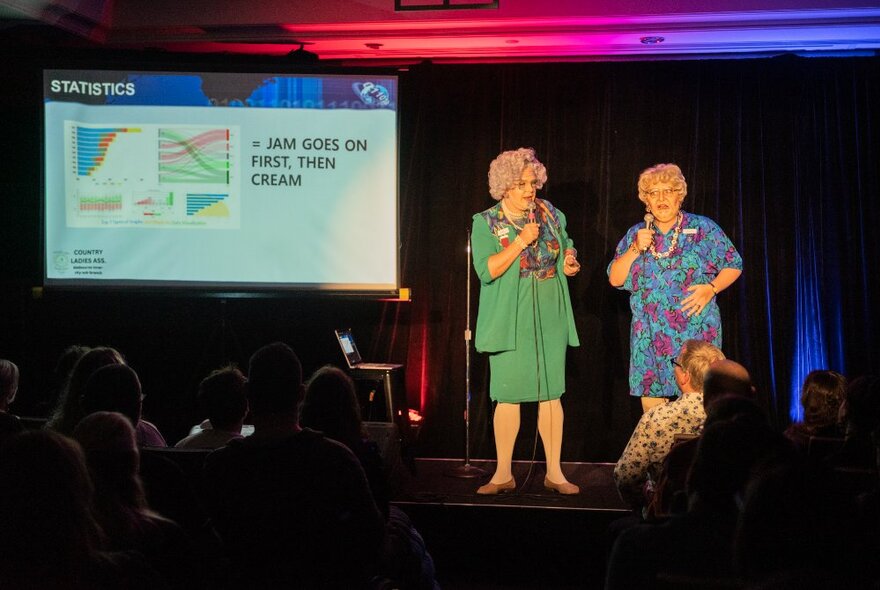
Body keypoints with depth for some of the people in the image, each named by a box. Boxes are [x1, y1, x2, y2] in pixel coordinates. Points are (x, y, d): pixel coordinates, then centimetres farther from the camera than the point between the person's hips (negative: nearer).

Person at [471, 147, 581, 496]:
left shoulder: (550, 215, 9)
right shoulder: (486, 223, -4)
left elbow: (565, 253, 23)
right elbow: (486, 270, -15)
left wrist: (570, 264, 0)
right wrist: (521, 241, -19)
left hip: (550, 319, 3)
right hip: (510, 322, -3)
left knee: (551, 394, 4)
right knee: (508, 396, -1)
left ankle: (554, 472, 11)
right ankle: (503, 474, 10)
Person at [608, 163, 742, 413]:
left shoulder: (703, 229, 4)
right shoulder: (635, 234, 11)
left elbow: (733, 266, 6)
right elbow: (615, 279, 6)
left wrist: (711, 288, -10)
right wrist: (636, 249, -7)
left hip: (695, 332, -2)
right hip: (650, 335, 3)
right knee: (650, 403, -1)